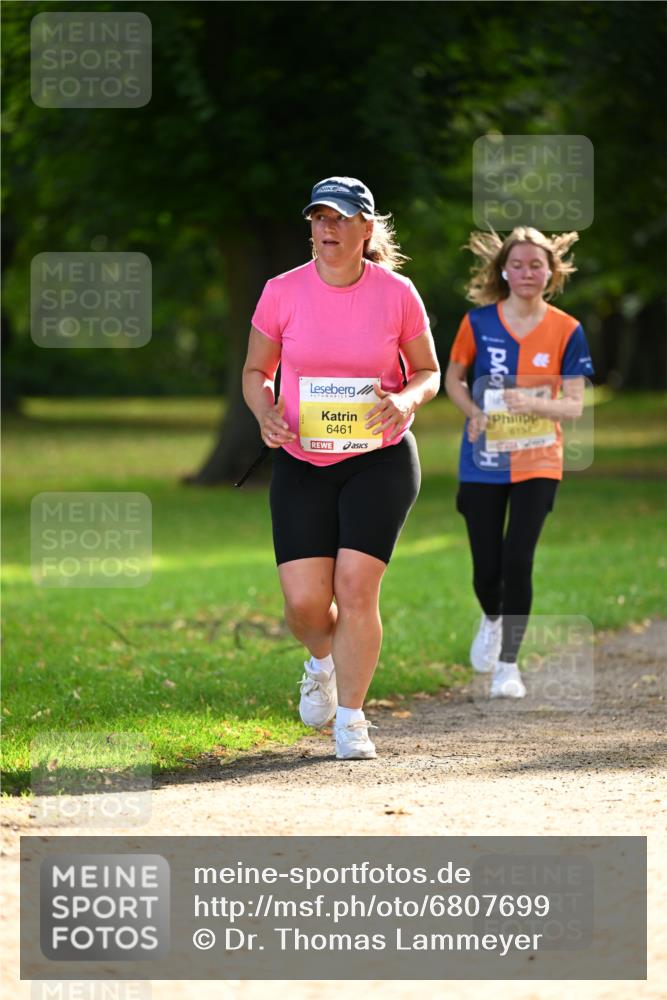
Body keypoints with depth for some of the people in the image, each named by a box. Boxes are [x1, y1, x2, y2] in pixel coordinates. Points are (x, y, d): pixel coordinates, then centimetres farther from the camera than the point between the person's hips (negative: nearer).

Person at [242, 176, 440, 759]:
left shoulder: (397, 294, -4)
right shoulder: (282, 292, -3)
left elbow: (428, 372, 7)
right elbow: (255, 371, 8)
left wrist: (407, 399, -16)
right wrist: (265, 411, -13)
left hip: (381, 460, -1)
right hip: (301, 464, 1)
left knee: (356, 584, -14)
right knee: (304, 601, -7)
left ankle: (351, 719, 2)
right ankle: (323, 661, 31)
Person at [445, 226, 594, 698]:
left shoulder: (566, 331, -6)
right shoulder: (479, 322, -4)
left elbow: (575, 405, -5)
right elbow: (453, 379, 9)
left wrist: (533, 404, -24)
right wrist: (474, 412, -11)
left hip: (537, 464, -1)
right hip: (483, 464, 1)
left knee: (518, 561, -13)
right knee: (487, 568, 2)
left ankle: (508, 663, 1)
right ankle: (492, 621, 38)